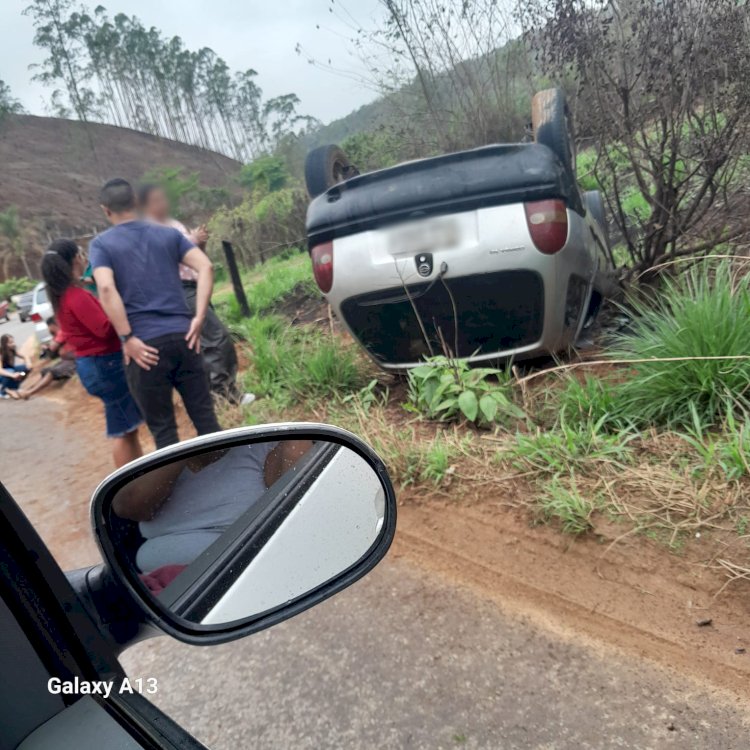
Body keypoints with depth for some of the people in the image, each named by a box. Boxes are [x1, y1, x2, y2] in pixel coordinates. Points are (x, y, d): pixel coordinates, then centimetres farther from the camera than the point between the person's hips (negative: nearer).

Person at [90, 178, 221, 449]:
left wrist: (127, 339, -11)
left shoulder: (101, 244, 4)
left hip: (144, 344, -2)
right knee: (205, 417, 12)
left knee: (162, 429, 8)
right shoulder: (169, 234, 12)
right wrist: (198, 319, -4)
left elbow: (106, 288, -14)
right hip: (182, 336, 3)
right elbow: (206, 267, -1)